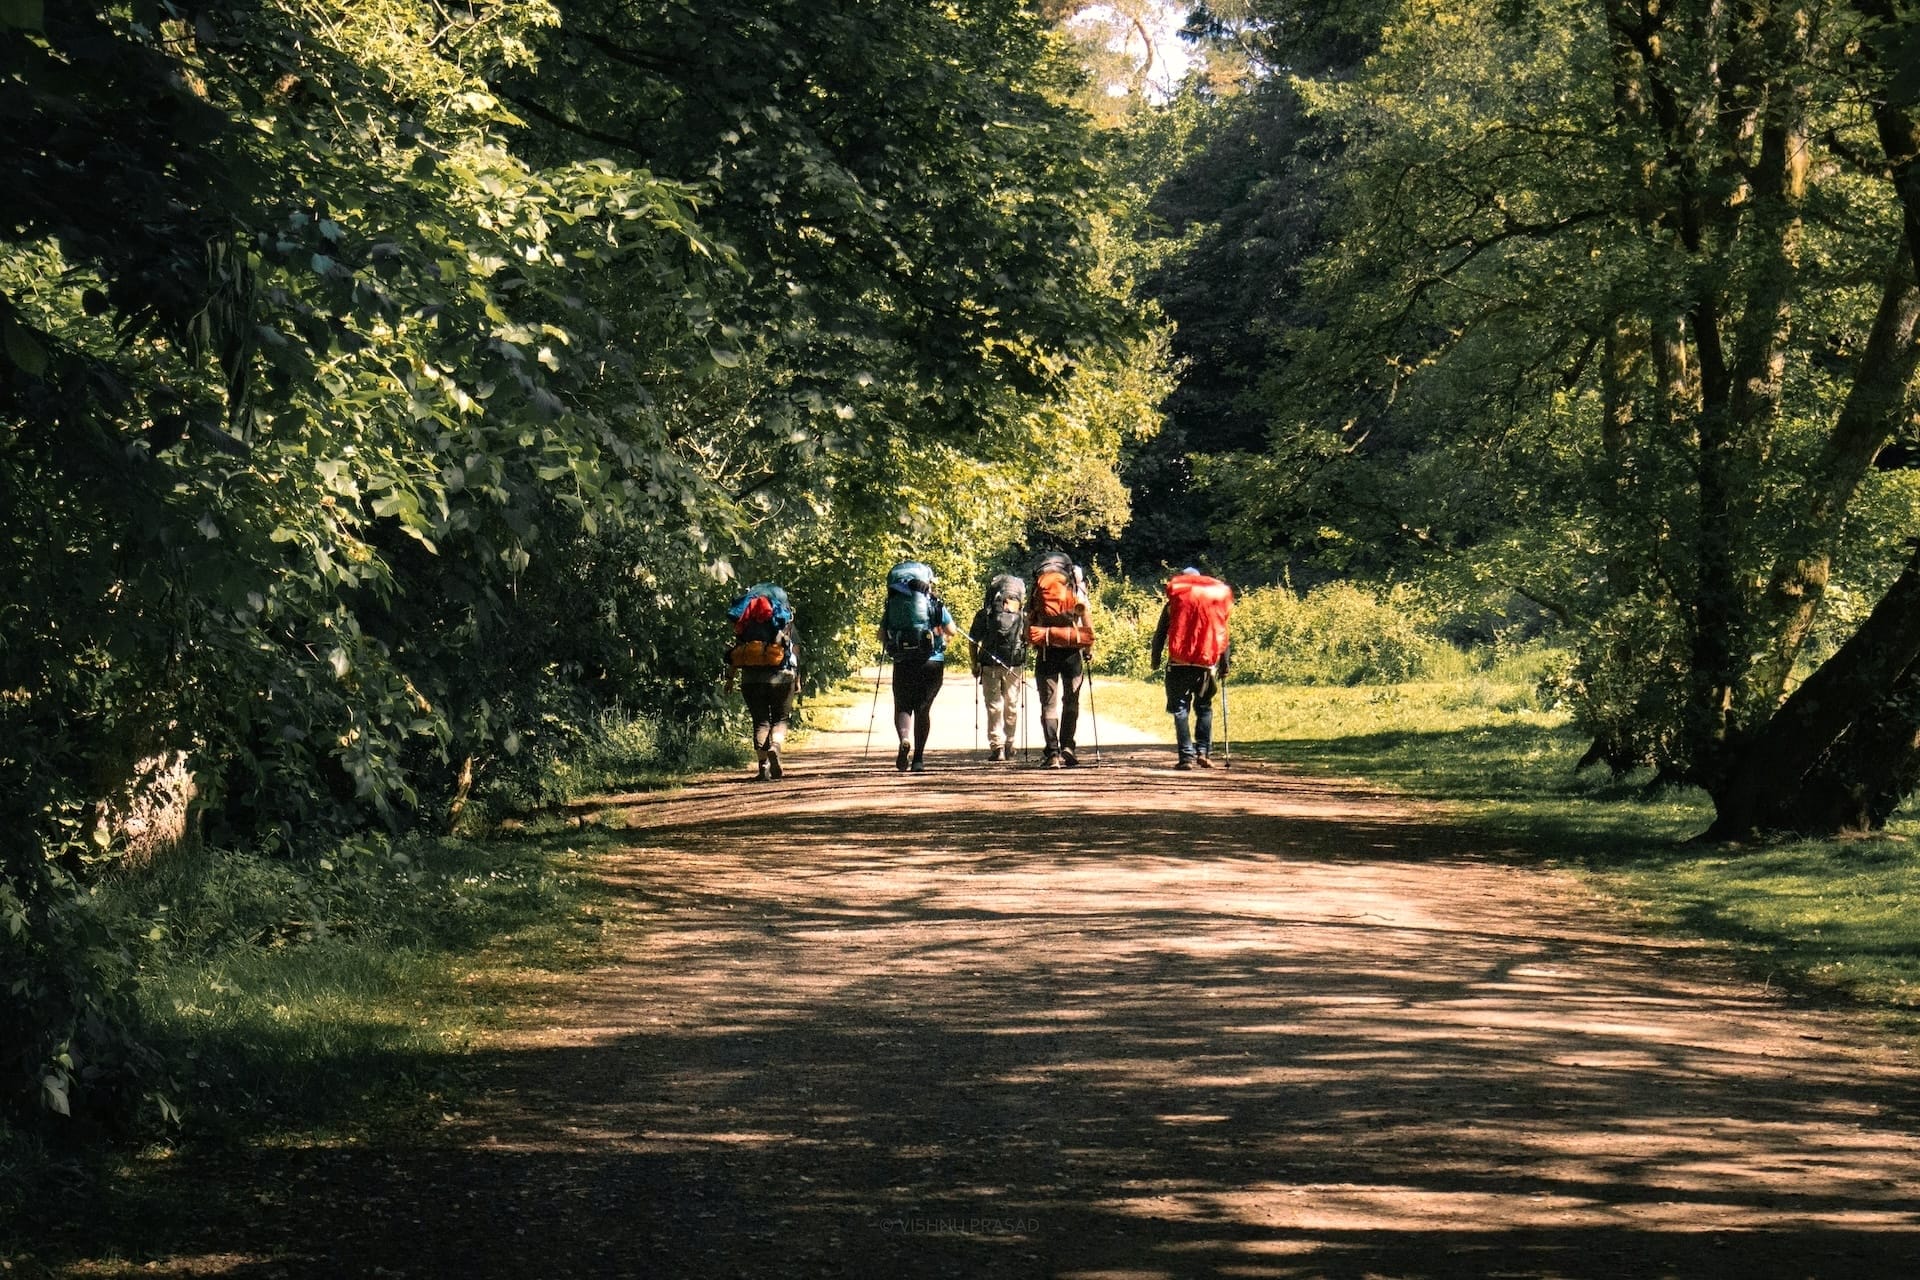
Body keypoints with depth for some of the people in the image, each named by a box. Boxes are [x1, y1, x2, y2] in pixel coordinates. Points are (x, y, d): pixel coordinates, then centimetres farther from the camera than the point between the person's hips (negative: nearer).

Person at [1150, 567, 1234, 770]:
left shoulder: (1174, 601, 8)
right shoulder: (1218, 599, 12)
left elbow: (1160, 633, 4)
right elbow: (1223, 635, 12)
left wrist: (1155, 660, 9)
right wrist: (1225, 665, 16)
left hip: (1179, 662, -2)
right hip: (1206, 662, 2)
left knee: (1180, 709, 2)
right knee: (1204, 708, 15)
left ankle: (1186, 755, -7)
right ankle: (1204, 751, 2)